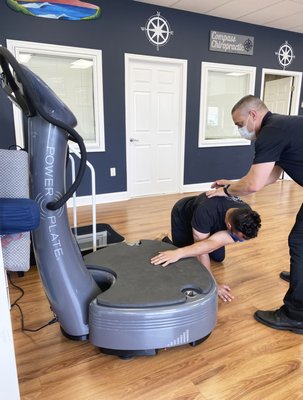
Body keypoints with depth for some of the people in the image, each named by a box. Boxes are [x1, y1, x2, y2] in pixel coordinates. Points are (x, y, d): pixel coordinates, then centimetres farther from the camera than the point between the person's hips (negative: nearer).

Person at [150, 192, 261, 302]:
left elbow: (214, 242, -45)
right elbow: (201, 248, -38)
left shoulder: (247, 218, -34)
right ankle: (163, 240, 21)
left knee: (218, 257, 4)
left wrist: (179, 253, -56)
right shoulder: (206, 212, -47)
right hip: (183, 216, -4)